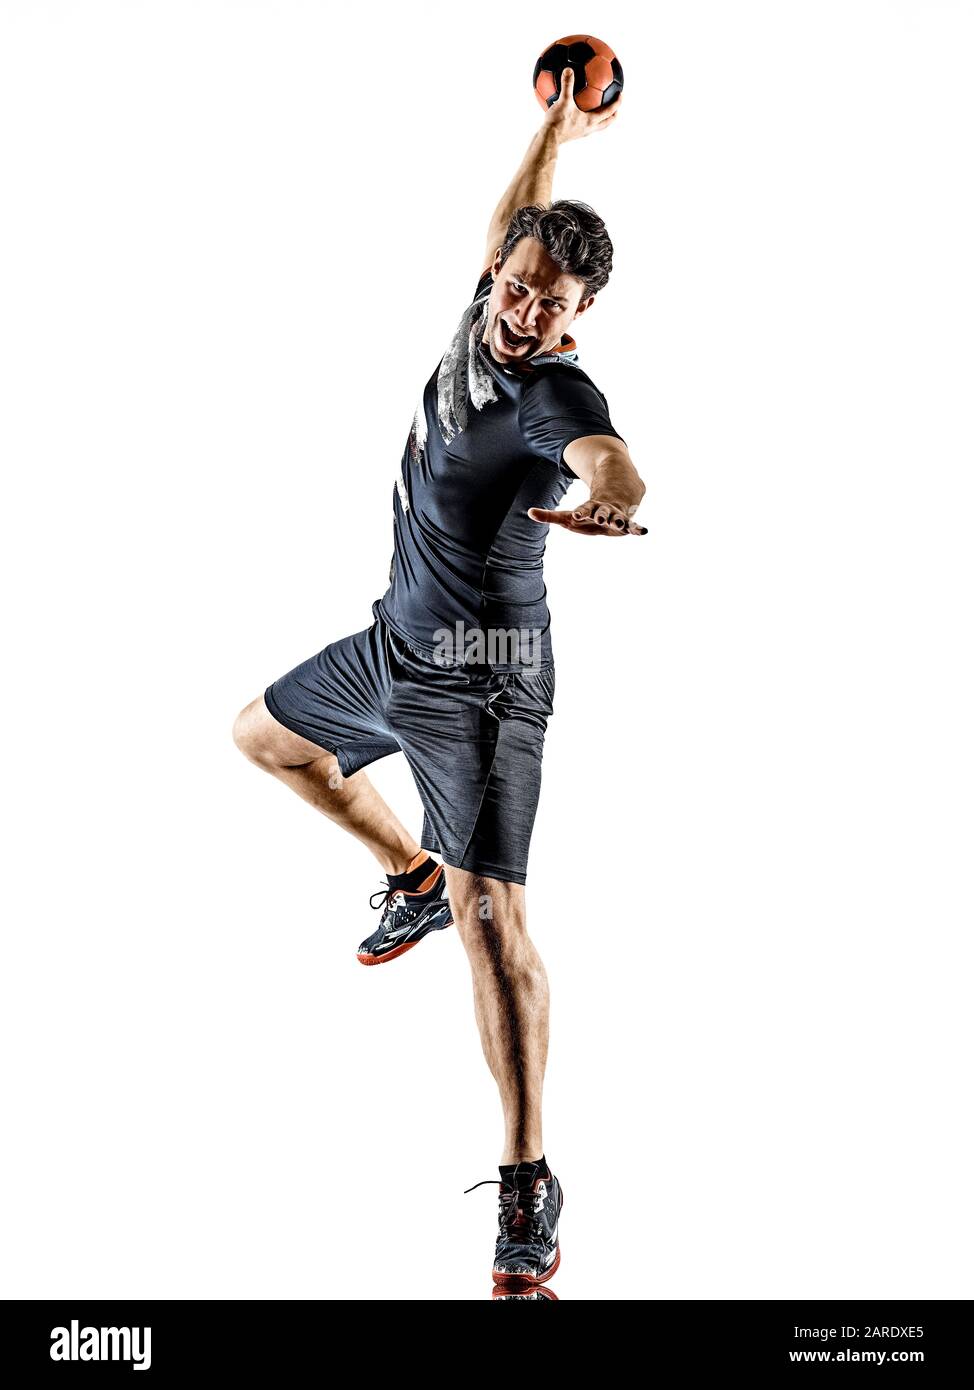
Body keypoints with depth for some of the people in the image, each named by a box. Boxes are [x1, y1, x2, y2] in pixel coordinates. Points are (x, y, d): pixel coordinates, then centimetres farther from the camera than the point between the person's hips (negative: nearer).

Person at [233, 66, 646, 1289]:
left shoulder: (557, 395, -22)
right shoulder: (481, 323, 0)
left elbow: (615, 466, -47)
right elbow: (507, 223, 23)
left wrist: (603, 505, -69)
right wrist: (552, 132, 34)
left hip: (481, 679, -9)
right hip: (395, 644, 9)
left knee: (489, 913, -15)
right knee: (265, 732, 30)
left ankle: (527, 1185, -8)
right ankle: (412, 877, 44)